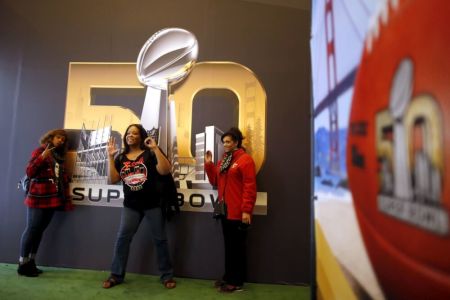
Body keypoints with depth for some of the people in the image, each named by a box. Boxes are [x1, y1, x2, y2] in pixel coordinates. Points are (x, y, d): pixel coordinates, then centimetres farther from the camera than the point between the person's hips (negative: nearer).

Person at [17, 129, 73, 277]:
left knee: (40, 230, 10)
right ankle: (22, 264, 9)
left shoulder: (59, 156, 17)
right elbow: (29, 172, -10)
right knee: (32, 229, -1)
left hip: (52, 199, 6)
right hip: (38, 197, -6)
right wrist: (42, 157, -21)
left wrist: (66, 199, 13)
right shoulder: (40, 151, -2)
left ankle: (30, 263, 18)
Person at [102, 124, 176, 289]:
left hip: (153, 204, -3)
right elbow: (113, 179, 1)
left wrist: (156, 148, -21)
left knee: (160, 239, 5)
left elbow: (165, 170, -16)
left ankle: (167, 275, 19)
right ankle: (116, 275, 18)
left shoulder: (150, 154, -4)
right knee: (122, 237, 0)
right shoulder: (121, 158, 9)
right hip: (131, 205, 3)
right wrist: (111, 156, -4)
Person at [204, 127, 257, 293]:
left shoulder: (245, 159, -12)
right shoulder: (223, 160, 14)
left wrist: (246, 210, -20)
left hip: (238, 212, -8)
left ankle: (237, 282, 17)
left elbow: (250, 187, -17)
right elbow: (215, 181, 13)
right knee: (229, 245, 17)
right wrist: (209, 164, 2)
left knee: (237, 247, 5)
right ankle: (228, 277, 31)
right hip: (225, 210, 8)